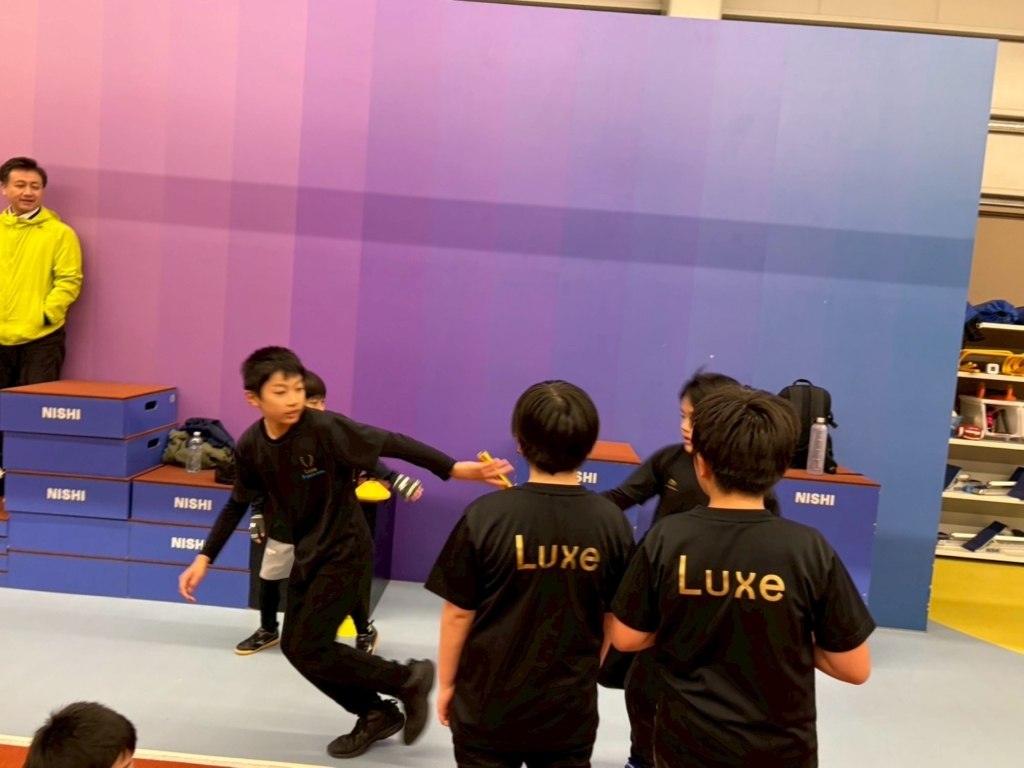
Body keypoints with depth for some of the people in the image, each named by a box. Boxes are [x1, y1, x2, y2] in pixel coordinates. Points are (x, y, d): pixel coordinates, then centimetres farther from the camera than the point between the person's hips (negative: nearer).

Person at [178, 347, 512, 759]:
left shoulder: (324, 427, -24)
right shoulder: (250, 446, -5)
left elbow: (392, 444, -29)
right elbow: (238, 504, 10)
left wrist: (454, 468, -38)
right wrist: (204, 558, 10)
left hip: (345, 550, -7)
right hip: (308, 553, 7)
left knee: (309, 649, -8)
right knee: (294, 646, 11)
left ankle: (409, 679, 11)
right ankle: (377, 714, 29)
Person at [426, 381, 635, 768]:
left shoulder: (486, 514, -18)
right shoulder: (613, 523, -12)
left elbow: (458, 613, -10)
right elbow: (612, 619, 0)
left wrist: (446, 683, 6)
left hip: (487, 705, -1)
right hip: (570, 709, 2)